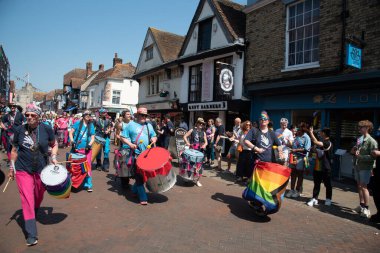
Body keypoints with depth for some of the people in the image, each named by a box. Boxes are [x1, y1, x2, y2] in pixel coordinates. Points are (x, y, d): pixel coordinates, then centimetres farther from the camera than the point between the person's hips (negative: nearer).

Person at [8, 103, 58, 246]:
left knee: (38, 198, 18)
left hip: (41, 170, 1)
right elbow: (15, 150, 7)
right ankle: (31, 235, 1)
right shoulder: (19, 130, -5)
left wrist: (53, 157, -9)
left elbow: (54, 144, 7)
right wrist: (12, 167, 9)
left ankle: (33, 216, 50)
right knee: (27, 200, -5)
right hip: (23, 170, -1)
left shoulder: (46, 129, -8)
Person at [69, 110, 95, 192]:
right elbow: (71, 133, 3)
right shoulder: (77, 123, 2)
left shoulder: (91, 125, 7)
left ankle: (88, 185, 5)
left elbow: (92, 137, 6)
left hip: (86, 149, 1)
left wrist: (89, 144, -11)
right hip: (77, 148, 0)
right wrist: (72, 141, -12)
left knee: (87, 166, -2)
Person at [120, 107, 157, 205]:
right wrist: (130, 144, -15)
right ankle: (143, 198, 4)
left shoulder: (149, 125, 14)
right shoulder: (131, 124, 1)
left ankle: (135, 190, 35)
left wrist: (154, 139, -1)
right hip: (136, 154, -5)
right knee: (139, 175, -3)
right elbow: (123, 137, 0)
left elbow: (154, 136, 22)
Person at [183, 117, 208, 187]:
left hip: (200, 150, 2)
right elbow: (185, 136, 0)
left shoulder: (203, 133, 10)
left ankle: (198, 180, 11)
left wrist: (204, 145, -14)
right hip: (192, 149, -2)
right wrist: (187, 142, -17)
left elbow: (206, 142, 9)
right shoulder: (192, 130, 3)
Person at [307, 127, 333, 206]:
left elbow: (316, 142, -31)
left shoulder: (328, 143, -16)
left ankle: (328, 199, 23)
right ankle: (314, 199, 12)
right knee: (316, 184, 8)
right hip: (317, 167, 8)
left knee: (327, 184, 9)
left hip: (325, 168, -8)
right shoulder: (321, 142, 13)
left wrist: (311, 133, -25)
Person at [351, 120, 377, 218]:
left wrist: (360, 156, -25)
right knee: (359, 186, 13)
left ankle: (366, 209, 6)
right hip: (357, 166, 7)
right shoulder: (359, 139, 10)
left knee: (363, 187, -4)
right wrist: (353, 151, 5)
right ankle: (361, 206, 25)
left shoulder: (371, 141, -12)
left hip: (365, 167, -7)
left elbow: (373, 156, -19)